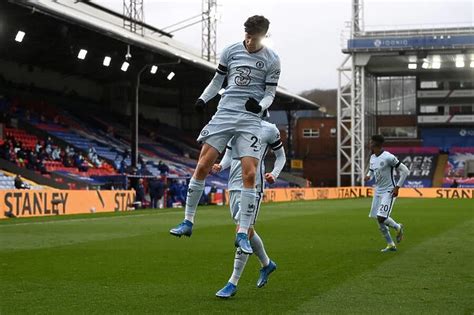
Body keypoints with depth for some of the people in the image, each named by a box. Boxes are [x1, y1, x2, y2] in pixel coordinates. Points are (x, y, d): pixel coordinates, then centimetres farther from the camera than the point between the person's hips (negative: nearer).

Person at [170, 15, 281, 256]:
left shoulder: (272, 60, 1)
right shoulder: (230, 51, 7)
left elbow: (270, 92, 5)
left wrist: (260, 105, -17)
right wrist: (203, 99, 2)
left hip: (251, 119, -2)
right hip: (225, 113, 2)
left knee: (249, 174, -13)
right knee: (203, 166, -6)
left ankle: (242, 234, -5)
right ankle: (188, 222, 6)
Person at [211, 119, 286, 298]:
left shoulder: (269, 129, 1)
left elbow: (281, 156, 11)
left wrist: (274, 174, -6)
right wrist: (221, 166, -1)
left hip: (253, 185, -6)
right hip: (234, 185, 6)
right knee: (247, 231, 14)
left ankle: (233, 283, -7)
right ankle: (266, 264, 40)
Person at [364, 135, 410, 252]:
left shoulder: (388, 157, -18)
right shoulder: (372, 158, 6)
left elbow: (405, 171, -14)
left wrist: (397, 187, -16)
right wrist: (368, 176, 2)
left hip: (388, 192, -8)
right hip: (378, 191, 8)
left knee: (381, 217, -19)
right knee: (379, 220, 6)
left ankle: (398, 227, 12)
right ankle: (391, 245, 17)